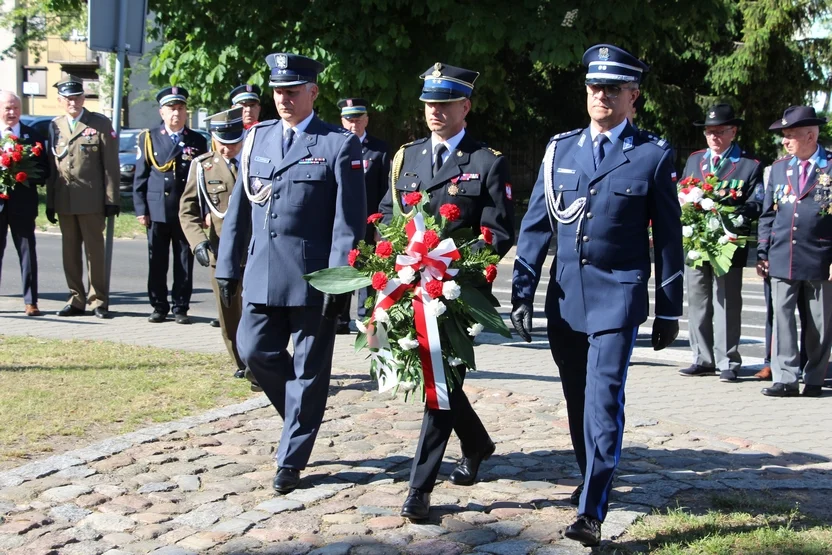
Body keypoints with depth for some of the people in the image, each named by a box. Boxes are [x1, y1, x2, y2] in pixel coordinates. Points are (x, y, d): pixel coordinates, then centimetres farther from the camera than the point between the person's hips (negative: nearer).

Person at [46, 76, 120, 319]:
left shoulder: (100, 124, 0)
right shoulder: (54, 126, 12)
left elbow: (111, 165, -2)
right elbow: (51, 166, 12)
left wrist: (112, 199, -8)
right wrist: (50, 202, 9)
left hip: (91, 200, -4)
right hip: (63, 201, 4)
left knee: (95, 251, -1)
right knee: (70, 252, 8)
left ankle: (98, 301, 7)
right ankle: (77, 300, 15)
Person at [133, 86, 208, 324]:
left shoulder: (198, 141, 7)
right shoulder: (149, 138, 7)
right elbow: (140, 176, 6)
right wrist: (140, 209, -1)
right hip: (157, 212, 0)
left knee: (184, 263, 3)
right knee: (157, 263, 5)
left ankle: (180, 308, 12)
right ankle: (159, 307, 16)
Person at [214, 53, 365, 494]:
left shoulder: (339, 144, -4)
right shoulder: (256, 138, 11)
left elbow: (349, 221, -9)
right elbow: (239, 207, 14)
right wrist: (228, 266, 11)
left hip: (312, 276, -5)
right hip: (262, 274, 5)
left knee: (309, 370, 4)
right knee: (255, 351, 4)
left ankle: (291, 459, 16)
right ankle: (304, 415, 30)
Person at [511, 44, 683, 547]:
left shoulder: (654, 155, -1)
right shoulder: (559, 149, 8)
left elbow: (668, 238, 2)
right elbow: (535, 226, 9)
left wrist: (670, 310, 2)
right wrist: (523, 293, 3)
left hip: (618, 296, -4)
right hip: (565, 296, 4)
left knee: (603, 400, -11)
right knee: (577, 399, 15)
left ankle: (591, 512, -10)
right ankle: (593, 478, 35)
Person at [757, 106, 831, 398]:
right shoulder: (779, 167, 10)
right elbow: (768, 213, 14)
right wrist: (762, 252, 8)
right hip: (782, 260, 3)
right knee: (782, 319, -1)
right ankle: (785, 379, 1)